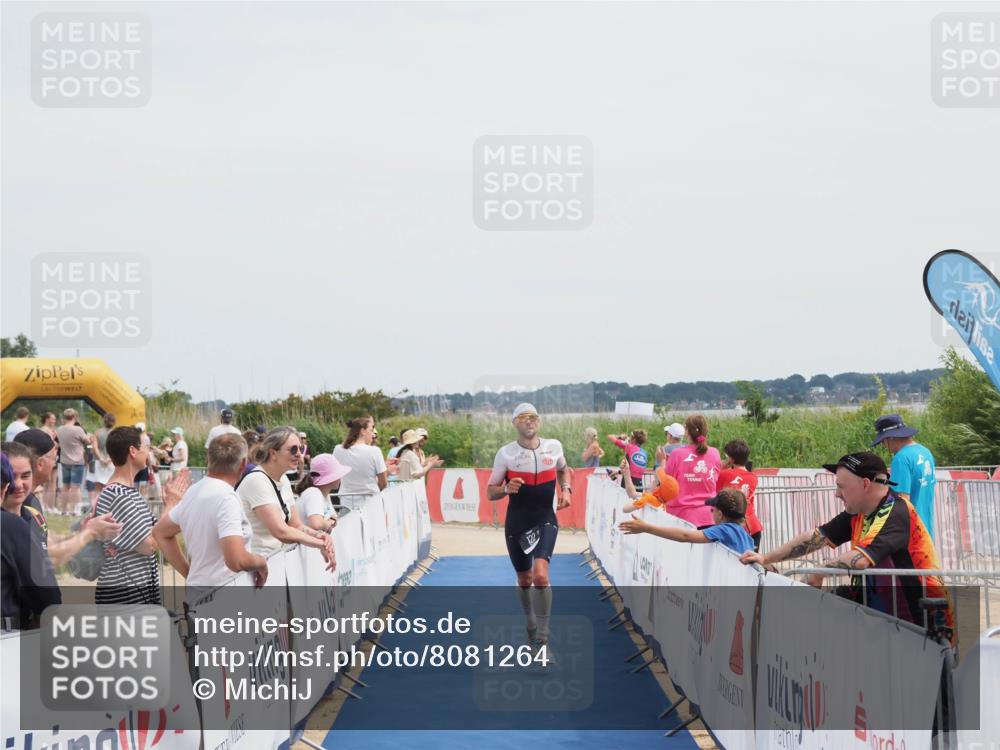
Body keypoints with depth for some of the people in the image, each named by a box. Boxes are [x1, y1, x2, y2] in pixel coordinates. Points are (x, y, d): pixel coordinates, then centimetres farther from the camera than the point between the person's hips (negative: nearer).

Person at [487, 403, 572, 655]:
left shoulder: (553, 446, -2)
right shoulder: (505, 453, -8)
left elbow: (563, 469, 21)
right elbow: (490, 492, -1)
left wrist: (565, 489, 2)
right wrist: (506, 488, -23)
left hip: (545, 520, -1)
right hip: (516, 523, 1)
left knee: (540, 575, -22)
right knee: (524, 580, 14)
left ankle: (542, 640, -16)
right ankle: (531, 625, 42)